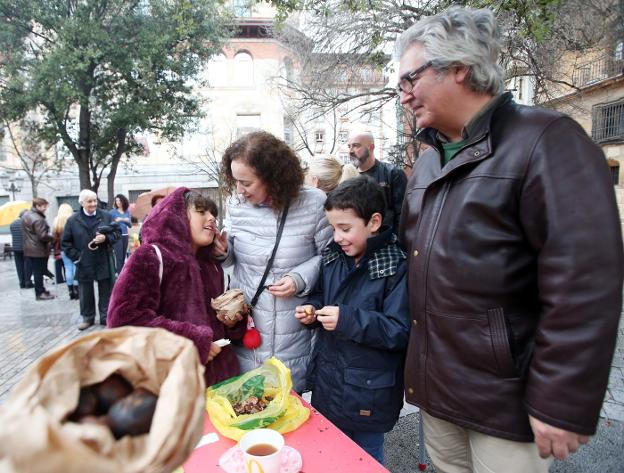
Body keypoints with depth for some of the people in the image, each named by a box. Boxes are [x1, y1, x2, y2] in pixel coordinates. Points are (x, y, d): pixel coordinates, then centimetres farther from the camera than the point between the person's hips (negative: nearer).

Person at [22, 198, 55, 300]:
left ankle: (40, 290, 26)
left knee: (36, 271, 16)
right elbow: (43, 236, -25)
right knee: (39, 272, -1)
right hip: (39, 250, -10)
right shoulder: (38, 219, -22)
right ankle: (40, 293, 7)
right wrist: (52, 237, -6)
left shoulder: (26, 215, 11)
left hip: (30, 249, 10)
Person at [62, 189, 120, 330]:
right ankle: (88, 317, 26)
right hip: (84, 264, 0)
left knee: (106, 291, 8)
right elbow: (65, 242, 4)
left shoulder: (106, 216, 0)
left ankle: (106, 317, 20)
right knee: (85, 292, 11)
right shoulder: (73, 220, 0)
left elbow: (117, 232, 3)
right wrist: (75, 256, -6)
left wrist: (106, 238, -17)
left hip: (104, 262, 0)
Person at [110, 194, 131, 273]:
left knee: (123, 257, 8)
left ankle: (121, 274, 15)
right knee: (119, 257, -7)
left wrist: (127, 221, -8)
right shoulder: (113, 212, -1)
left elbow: (130, 225, 10)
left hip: (125, 236, 4)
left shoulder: (127, 211, 10)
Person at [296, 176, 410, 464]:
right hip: (328, 383, 6)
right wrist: (312, 309, -5)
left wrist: (347, 320, -30)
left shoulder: (397, 267, -20)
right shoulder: (333, 256, 1)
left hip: (369, 392, -6)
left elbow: (400, 331, -23)